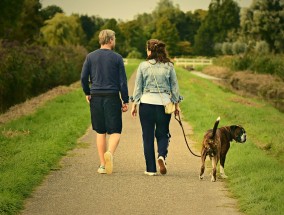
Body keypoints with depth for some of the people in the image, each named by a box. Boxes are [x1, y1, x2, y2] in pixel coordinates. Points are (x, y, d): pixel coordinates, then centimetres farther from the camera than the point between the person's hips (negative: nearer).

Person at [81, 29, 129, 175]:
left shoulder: (90, 57, 4)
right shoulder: (117, 58, -2)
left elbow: (83, 77, 2)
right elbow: (122, 81, -4)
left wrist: (87, 93, 17)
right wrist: (125, 101, 2)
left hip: (96, 97, 3)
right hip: (112, 97, -3)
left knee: (100, 132, 11)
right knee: (115, 131, 1)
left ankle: (102, 165, 10)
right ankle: (110, 153, -28)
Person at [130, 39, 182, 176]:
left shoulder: (143, 66, -2)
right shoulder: (169, 66, 1)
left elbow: (138, 87, 2)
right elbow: (174, 86, 6)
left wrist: (134, 104, 9)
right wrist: (176, 104, 15)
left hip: (147, 103, -1)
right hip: (164, 103, 1)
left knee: (148, 136, 6)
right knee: (163, 134, 14)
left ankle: (151, 169, 6)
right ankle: (162, 155, -15)